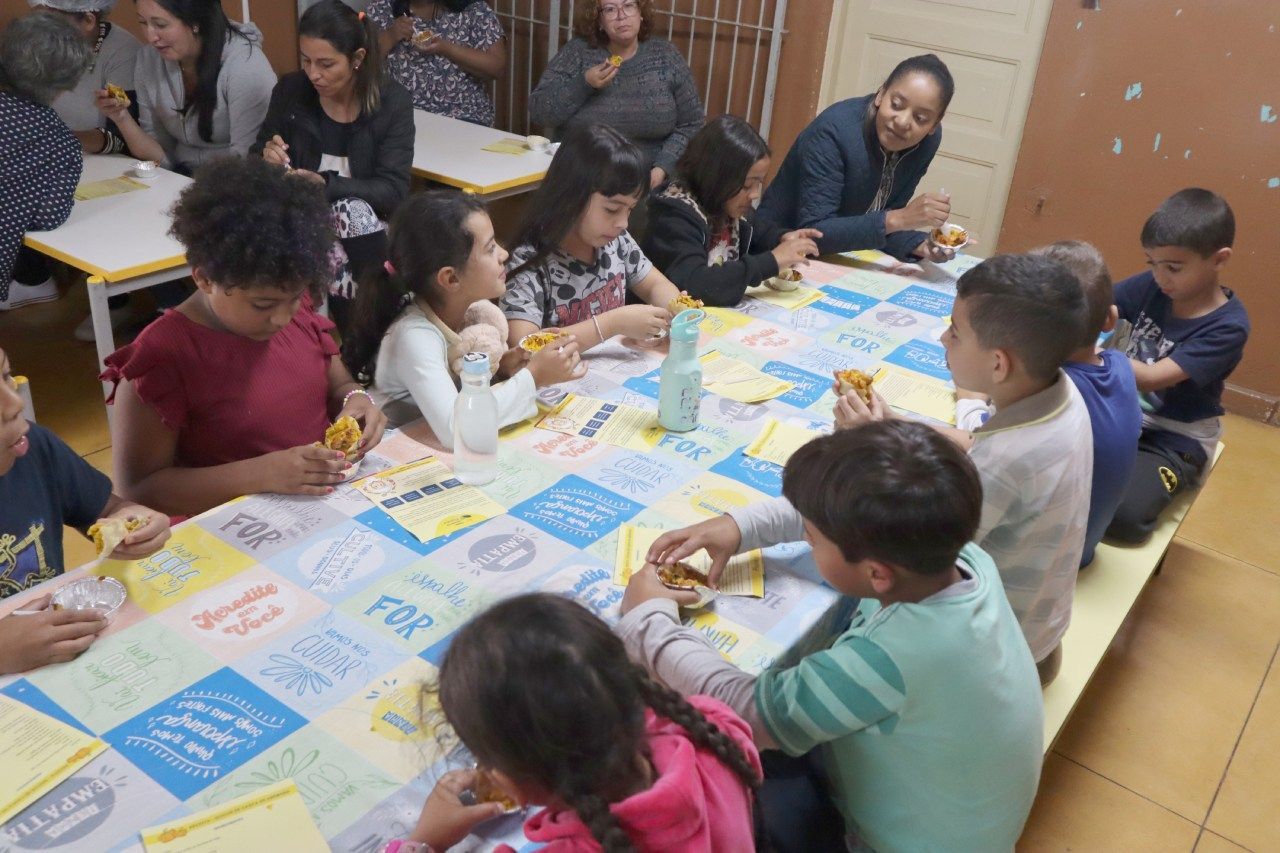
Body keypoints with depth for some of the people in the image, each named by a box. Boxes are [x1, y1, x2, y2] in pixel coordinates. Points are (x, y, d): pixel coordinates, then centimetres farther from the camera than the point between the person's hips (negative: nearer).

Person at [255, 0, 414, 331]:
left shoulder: (392, 101, -8)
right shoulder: (290, 90, -1)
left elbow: (393, 192, -14)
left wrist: (326, 185, -28)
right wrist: (267, 157, -14)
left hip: (365, 229, 0)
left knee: (354, 212, -34)